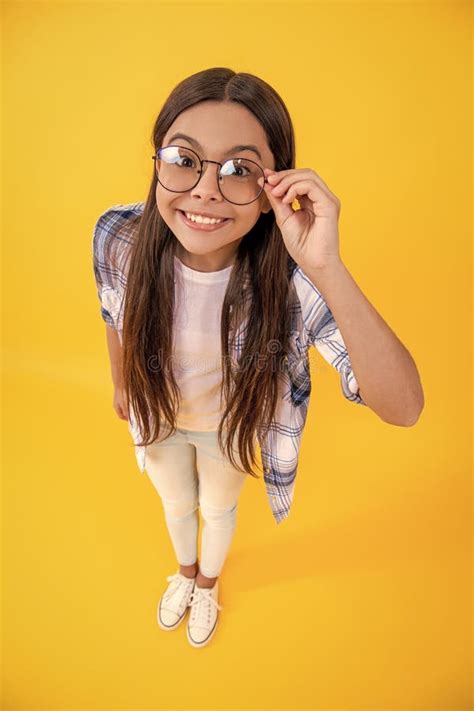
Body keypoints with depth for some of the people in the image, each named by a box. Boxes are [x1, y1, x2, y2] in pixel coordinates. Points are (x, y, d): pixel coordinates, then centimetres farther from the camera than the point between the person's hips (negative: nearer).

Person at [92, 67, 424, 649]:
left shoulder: (293, 277, -38)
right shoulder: (118, 236, -29)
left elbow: (403, 408, -43)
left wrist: (327, 269, -53)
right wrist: (121, 385, 10)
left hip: (232, 425, -1)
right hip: (155, 414, 2)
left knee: (218, 510, 29)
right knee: (176, 503, 31)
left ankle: (207, 583, 68)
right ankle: (184, 571, 70)